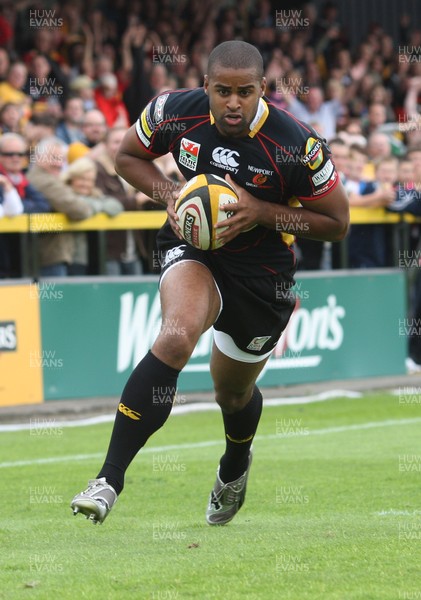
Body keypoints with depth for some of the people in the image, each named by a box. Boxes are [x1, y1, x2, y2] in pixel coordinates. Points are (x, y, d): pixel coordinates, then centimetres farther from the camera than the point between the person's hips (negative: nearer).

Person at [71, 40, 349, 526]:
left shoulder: (298, 145, -22)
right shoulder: (174, 112, -15)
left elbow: (336, 223, -12)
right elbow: (128, 157, 5)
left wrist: (262, 213, -24)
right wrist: (169, 195, -14)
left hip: (262, 267, 0)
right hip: (191, 245, 0)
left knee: (233, 393, 17)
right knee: (177, 335, -32)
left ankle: (234, 468, 56)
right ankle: (110, 479, -33)